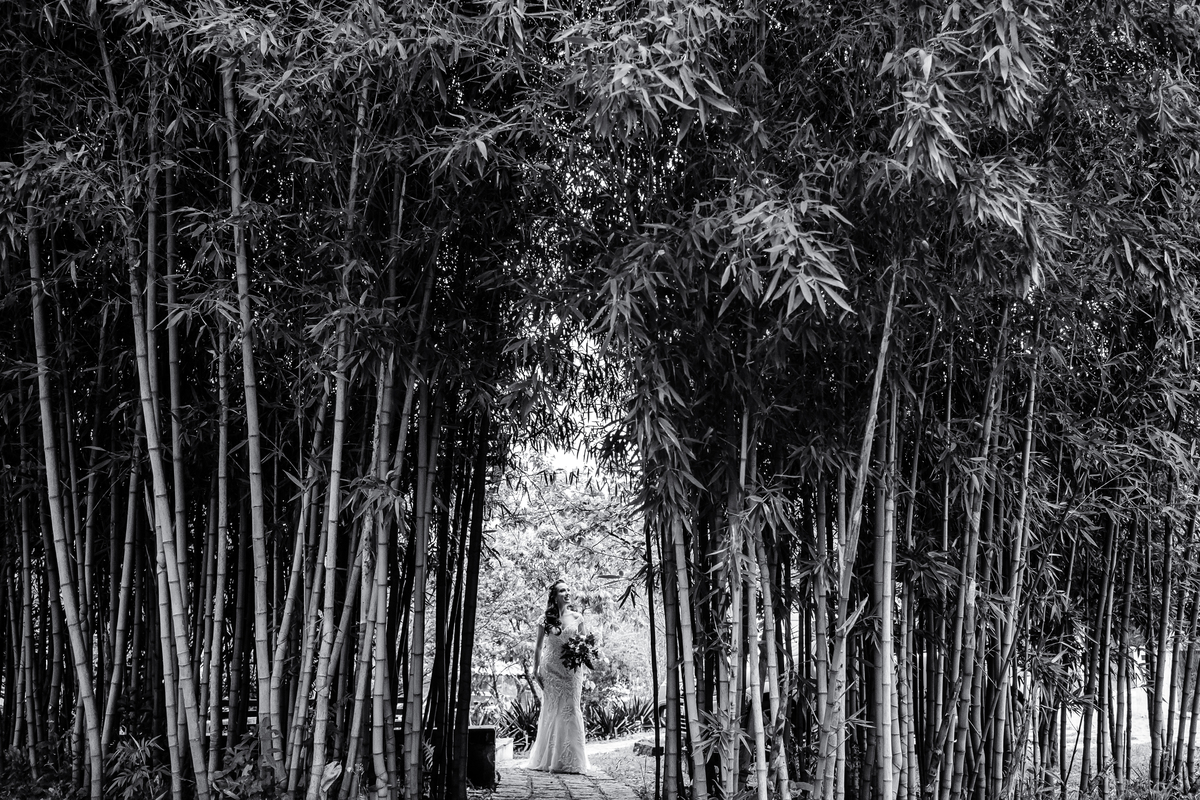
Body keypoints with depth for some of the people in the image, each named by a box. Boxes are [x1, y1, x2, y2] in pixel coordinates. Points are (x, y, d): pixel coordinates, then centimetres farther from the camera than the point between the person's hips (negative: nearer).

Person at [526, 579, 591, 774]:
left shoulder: (577, 618, 4)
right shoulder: (545, 620, 2)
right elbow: (538, 647, 8)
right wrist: (536, 670, 4)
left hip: (572, 670, 0)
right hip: (551, 670, 0)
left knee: (570, 711, -3)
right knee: (551, 712, 2)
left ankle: (570, 761, 4)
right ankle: (548, 760, 11)